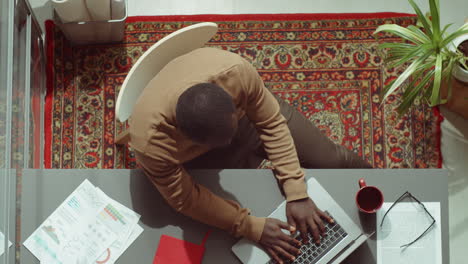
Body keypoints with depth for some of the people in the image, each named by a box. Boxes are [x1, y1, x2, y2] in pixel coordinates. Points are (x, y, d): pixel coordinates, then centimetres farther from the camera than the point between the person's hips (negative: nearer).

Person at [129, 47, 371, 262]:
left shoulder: (236, 71, -39)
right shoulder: (151, 145, -40)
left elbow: (271, 124, -24)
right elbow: (186, 200, -25)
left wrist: (297, 193, -27)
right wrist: (254, 228, -27)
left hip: (248, 113, 2)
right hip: (203, 157, -1)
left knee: (333, 160, 9)